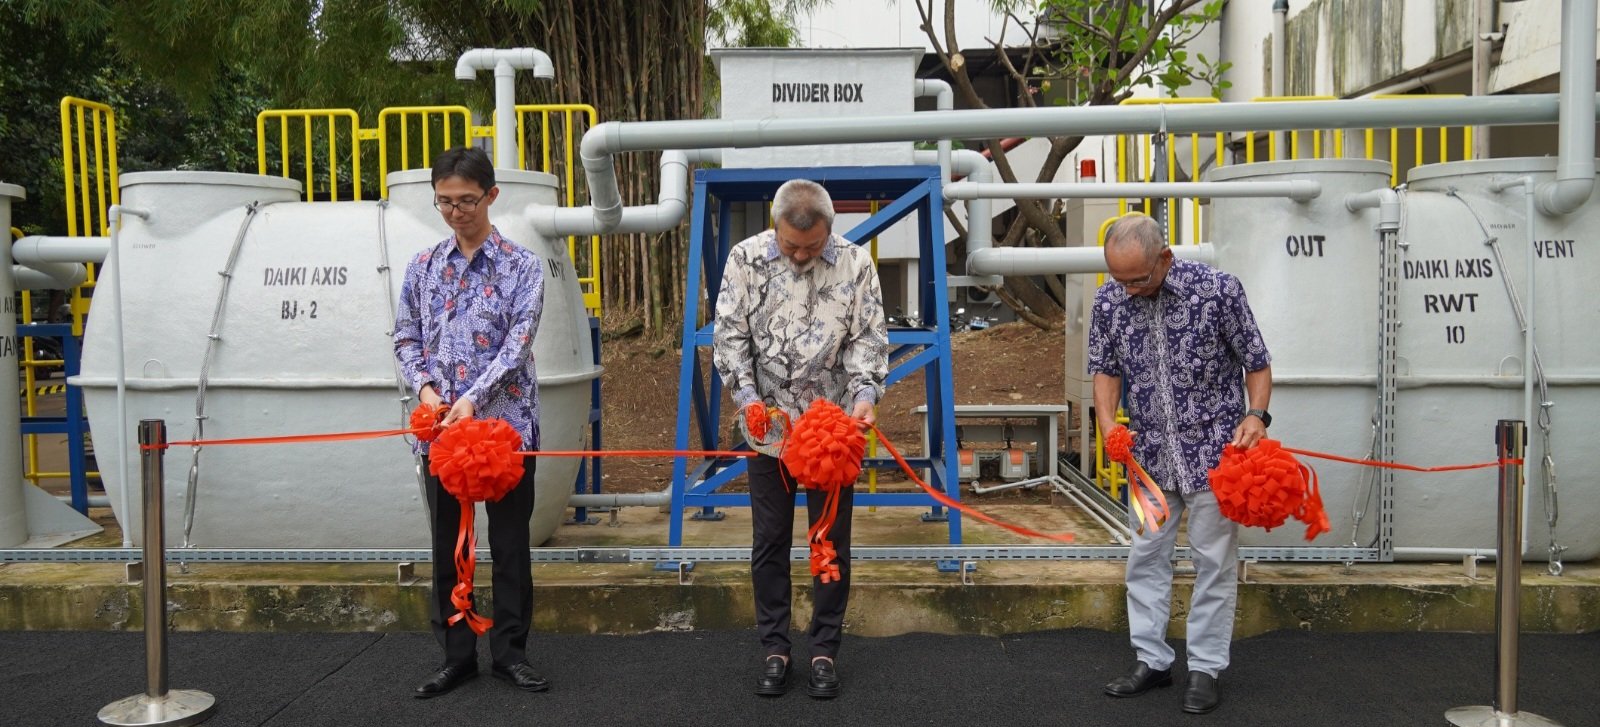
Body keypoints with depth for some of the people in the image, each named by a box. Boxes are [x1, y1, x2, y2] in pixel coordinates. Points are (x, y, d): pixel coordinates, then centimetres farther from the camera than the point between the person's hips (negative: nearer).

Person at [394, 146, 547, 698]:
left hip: (506, 420, -3)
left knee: (510, 542, 5)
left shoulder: (521, 265, 0)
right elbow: (406, 339, 11)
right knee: (447, 544, 9)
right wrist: (424, 388, -8)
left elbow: (518, 341, -10)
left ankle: (510, 652, 17)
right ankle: (457, 655, 20)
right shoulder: (423, 267, 9)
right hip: (440, 425, 3)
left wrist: (473, 398, -19)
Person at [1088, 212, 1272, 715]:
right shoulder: (1110, 300, -5)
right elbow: (1106, 368, 6)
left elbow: (1256, 362, -4)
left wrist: (1256, 415, -20)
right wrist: (1107, 420, -10)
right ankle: (1151, 661, 22)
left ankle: (1205, 668, 16)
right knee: (1146, 557, 9)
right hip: (1150, 452, 4)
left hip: (1213, 448, -4)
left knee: (1213, 559, 4)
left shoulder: (1217, 289, -14)